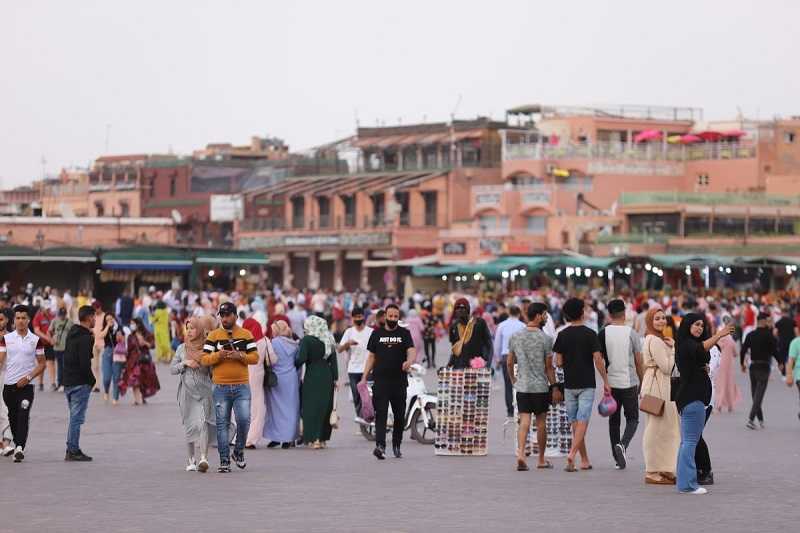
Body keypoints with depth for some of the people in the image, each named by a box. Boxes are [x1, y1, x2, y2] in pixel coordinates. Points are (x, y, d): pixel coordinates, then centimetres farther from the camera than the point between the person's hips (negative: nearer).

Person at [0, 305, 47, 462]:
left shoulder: (36, 340, 2)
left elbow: (41, 364, 4)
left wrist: (28, 377, -9)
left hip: (26, 385, -3)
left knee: (23, 415, -17)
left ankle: (20, 448, -24)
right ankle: (17, 446, 26)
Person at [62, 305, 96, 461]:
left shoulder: (71, 334, 13)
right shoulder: (85, 338, -15)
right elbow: (85, 363, -21)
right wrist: (92, 380, -8)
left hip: (68, 382, 9)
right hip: (80, 383, -9)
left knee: (74, 417, 15)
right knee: (77, 417, -5)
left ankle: (71, 450, 18)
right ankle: (73, 451, -4)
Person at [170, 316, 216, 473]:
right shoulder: (182, 349, 8)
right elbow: (172, 369, 8)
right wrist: (184, 363, -7)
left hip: (204, 392, -3)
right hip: (186, 392, 3)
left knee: (202, 423, -17)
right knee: (189, 426, 6)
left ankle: (203, 458, -24)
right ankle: (191, 460, 16)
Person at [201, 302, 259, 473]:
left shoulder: (246, 335, 8)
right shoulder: (213, 336, 6)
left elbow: (255, 357, 3)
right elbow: (204, 360, 1)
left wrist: (240, 356, -14)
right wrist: (218, 355, -16)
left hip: (242, 386, 0)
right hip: (221, 387, 0)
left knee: (244, 420, -9)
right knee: (222, 424, 1)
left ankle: (238, 452, 15)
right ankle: (224, 461, 6)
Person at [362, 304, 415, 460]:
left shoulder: (404, 333, 5)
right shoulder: (377, 333, 9)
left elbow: (412, 351, -10)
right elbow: (371, 356, 11)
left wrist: (409, 361, -34)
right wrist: (364, 377, 4)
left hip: (399, 381, 1)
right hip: (380, 381, -1)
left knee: (399, 415, 9)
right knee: (381, 413, -12)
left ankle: (397, 445, 26)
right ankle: (380, 446, -22)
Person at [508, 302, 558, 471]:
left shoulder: (515, 337, 3)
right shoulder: (545, 339, -10)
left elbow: (509, 363, 8)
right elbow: (549, 367, -7)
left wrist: (513, 380, 23)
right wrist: (554, 387, 1)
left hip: (522, 386, 3)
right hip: (541, 387, -3)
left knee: (524, 422, 0)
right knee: (541, 423, 9)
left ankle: (520, 454, -20)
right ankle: (541, 460, 18)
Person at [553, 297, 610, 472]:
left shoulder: (562, 335, 0)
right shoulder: (590, 334, -7)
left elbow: (558, 362, 0)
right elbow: (598, 359, -11)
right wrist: (605, 381, -3)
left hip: (569, 384, 3)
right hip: (587, 384, -3)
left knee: (575, 422, 11)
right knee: (582, 421, -6)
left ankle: (585, 460, 14)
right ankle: (572, 453, -24)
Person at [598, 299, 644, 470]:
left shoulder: (603, 333, -2)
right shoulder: (631, 333, -5)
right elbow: (638, 361, -1)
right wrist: (641, 382, 12)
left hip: (611, 383, 2)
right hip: (629, 382, -2)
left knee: (613, 420, 12)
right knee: (632, 419, 7)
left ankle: (618, 458, 13)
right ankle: (623, 444, -19)